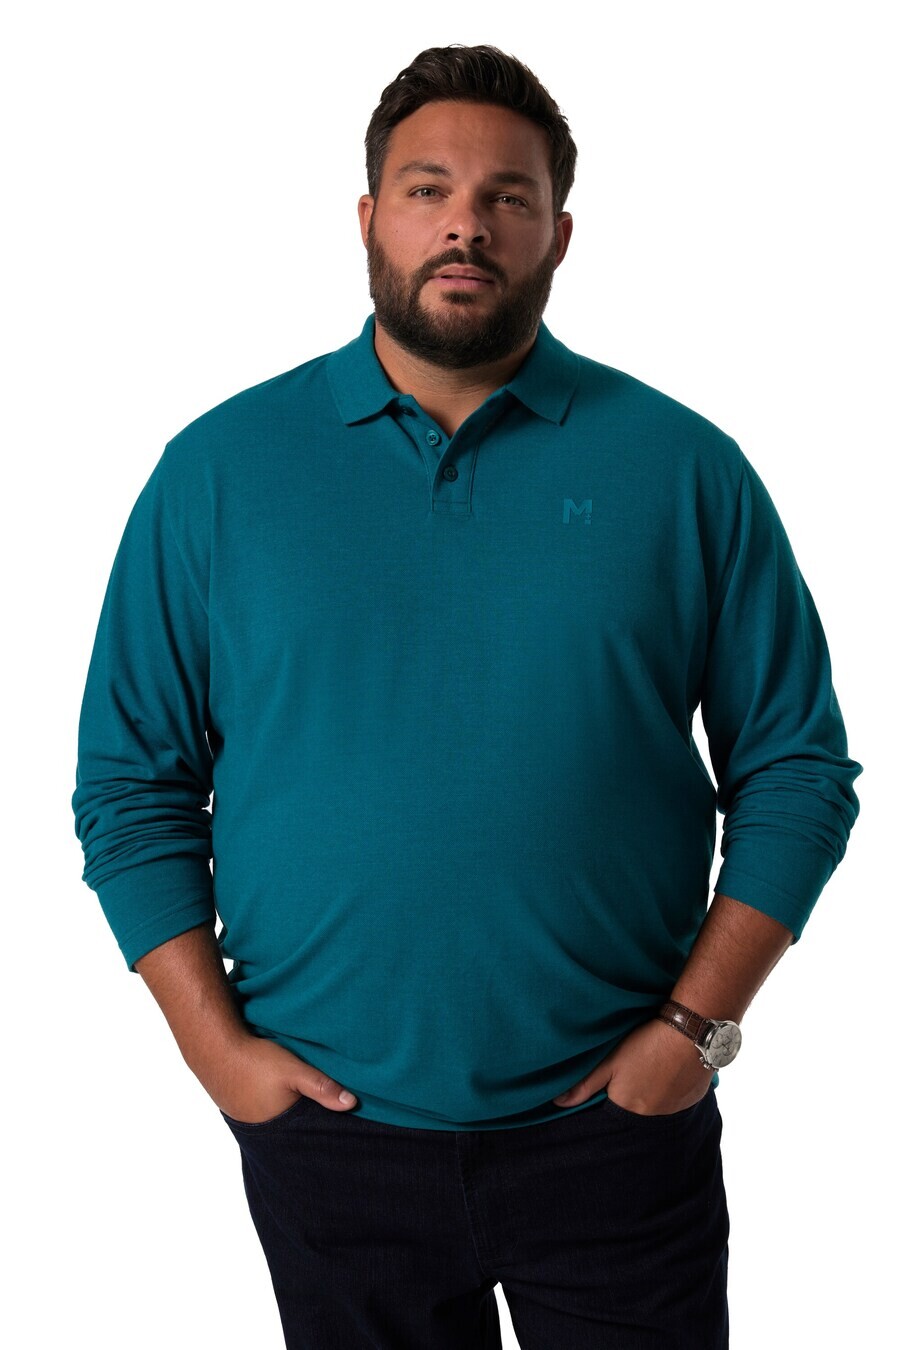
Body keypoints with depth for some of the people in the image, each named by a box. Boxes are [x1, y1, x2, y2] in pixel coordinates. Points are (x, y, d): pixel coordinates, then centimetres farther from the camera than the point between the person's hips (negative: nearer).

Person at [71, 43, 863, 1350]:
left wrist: (698, 1022, -7)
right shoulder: (218, 470, 0)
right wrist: (215, 1042, -6)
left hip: (615, 1119, 0)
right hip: (327, 1129, 1)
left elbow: (800, 771, 0)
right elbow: (129, 786, 2)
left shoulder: (682, 467, -2)